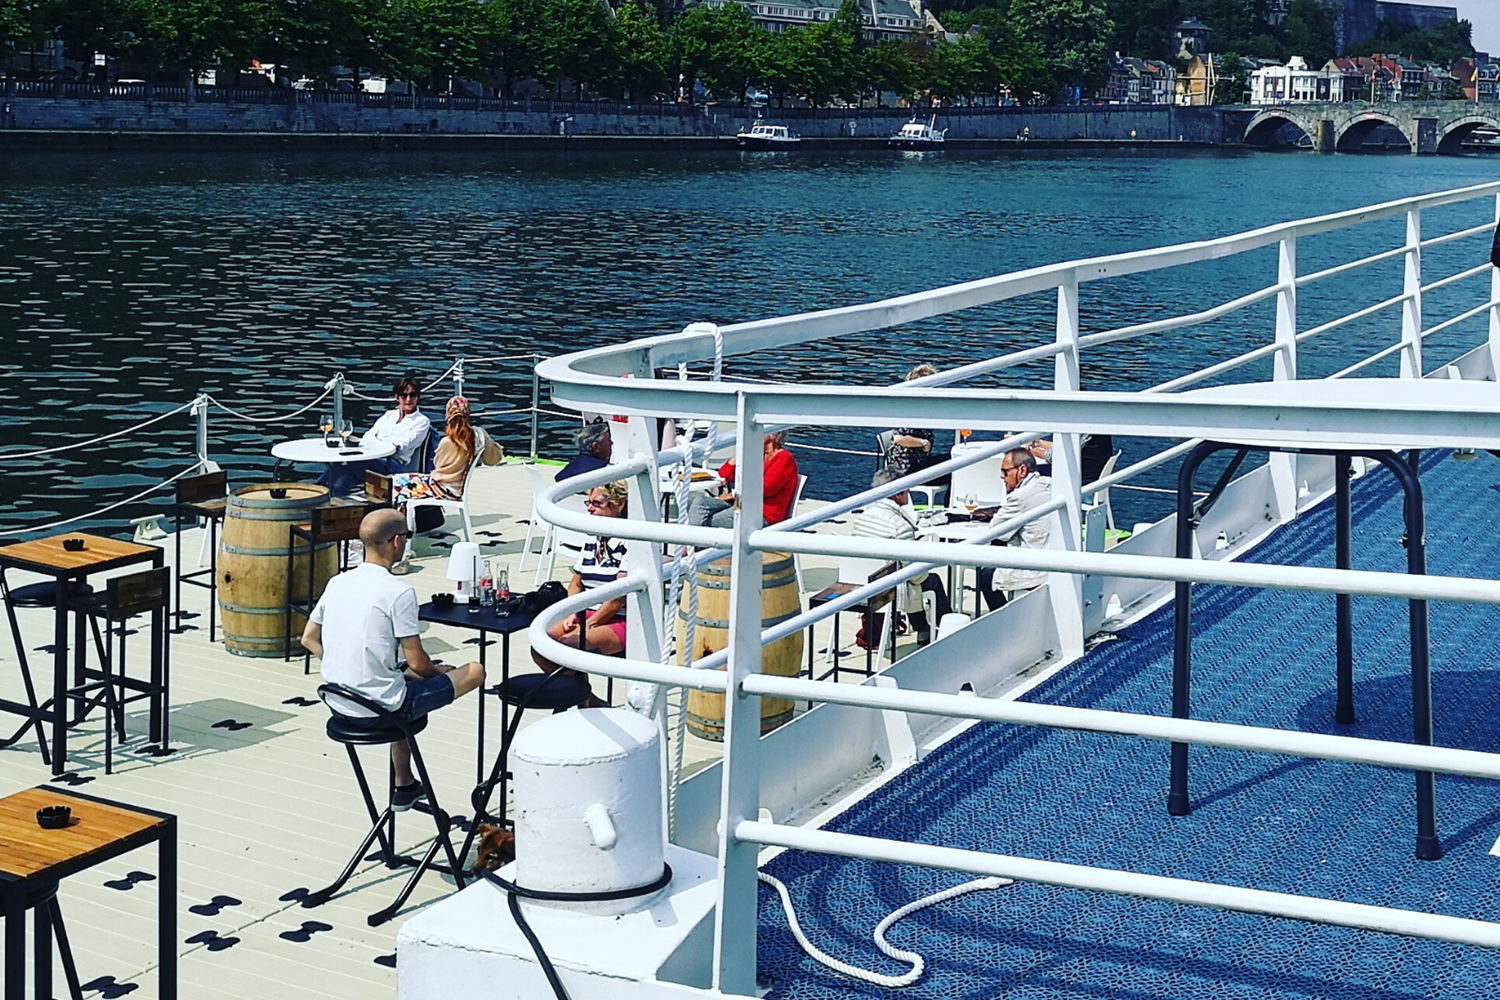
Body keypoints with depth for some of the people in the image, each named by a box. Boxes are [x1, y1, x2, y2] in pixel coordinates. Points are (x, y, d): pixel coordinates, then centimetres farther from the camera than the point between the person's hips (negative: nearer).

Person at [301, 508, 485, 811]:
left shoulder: (337, 582, 4)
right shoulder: (399, 592, -17)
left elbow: (309, 640, 12)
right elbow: (417, 663, -14)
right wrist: (437, 671, 8)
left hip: (337, 705, 8)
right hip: (379, 711, -7)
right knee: (474, 672, 4)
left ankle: (404, 786, 38)